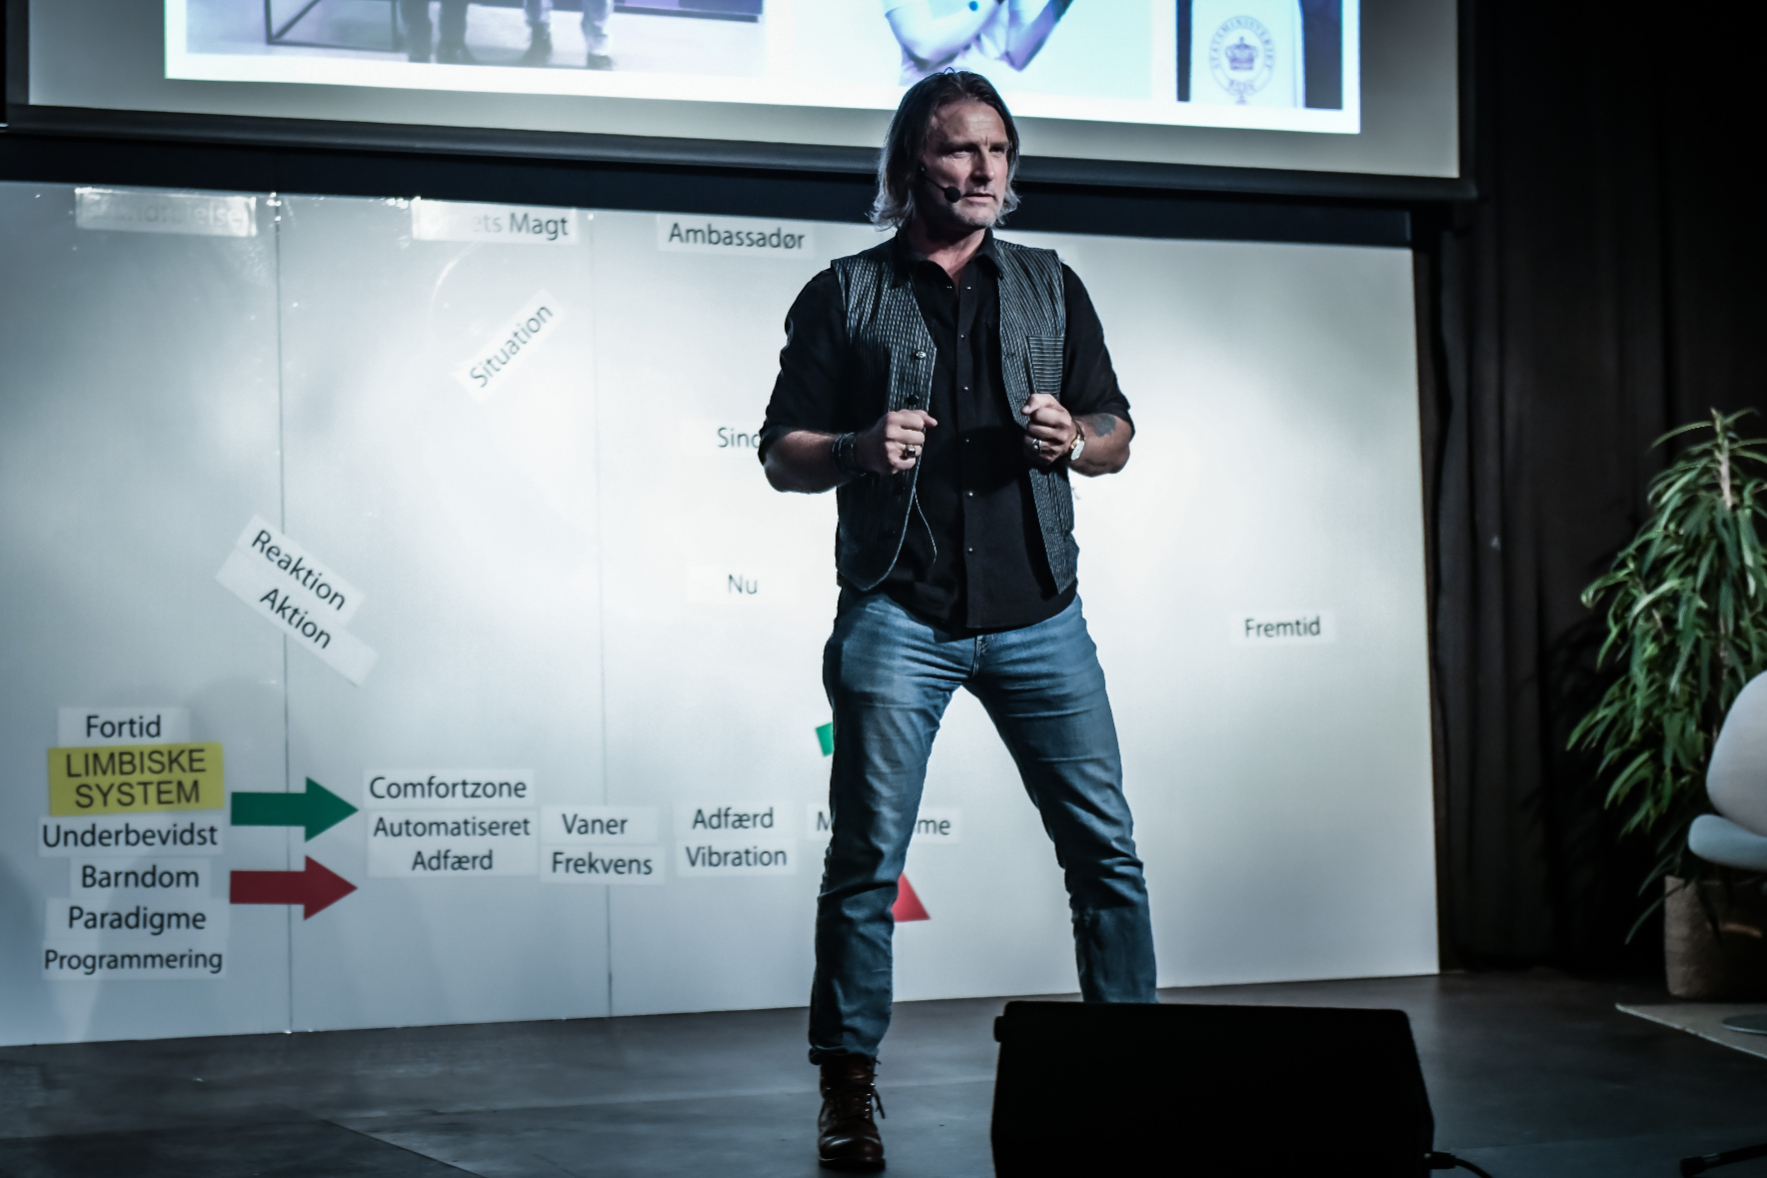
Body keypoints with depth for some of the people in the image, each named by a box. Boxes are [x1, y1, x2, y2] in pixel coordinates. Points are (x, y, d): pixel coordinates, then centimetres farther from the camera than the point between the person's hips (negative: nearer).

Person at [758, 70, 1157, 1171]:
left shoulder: (1052, 287, 15)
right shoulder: (843, 296, 8)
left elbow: (1119, 434, 15)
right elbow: (783, 455, 6)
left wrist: (1073, 439, -7)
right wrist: (859, 450, -14)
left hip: (1037, 613, 2)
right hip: (897, 615, -2)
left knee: (1106, 845, 0)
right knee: (868, 859, -3)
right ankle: (849, 1089, 7)